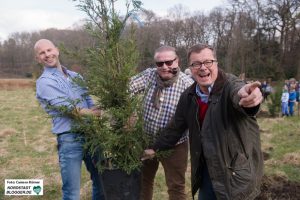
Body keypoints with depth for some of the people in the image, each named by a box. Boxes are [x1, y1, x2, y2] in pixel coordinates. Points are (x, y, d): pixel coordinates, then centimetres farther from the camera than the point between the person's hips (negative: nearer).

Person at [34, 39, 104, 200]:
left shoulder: (75, 76, 14)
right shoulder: (44, 82, -7)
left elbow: (89, 103, 10)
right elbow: (72, 109, -15)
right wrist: (102, 113, -7)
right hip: (70, 139, -6)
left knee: (101, 180, 19)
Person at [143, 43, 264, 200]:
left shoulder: (230, 85, -18)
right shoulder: (188, 97, -1)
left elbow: (238, 90, -43)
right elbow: (176, 126, 11)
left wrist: (243, 94, -66)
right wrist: (156, 148, 17)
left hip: (235, 172, -5)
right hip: (207, 169, 5)